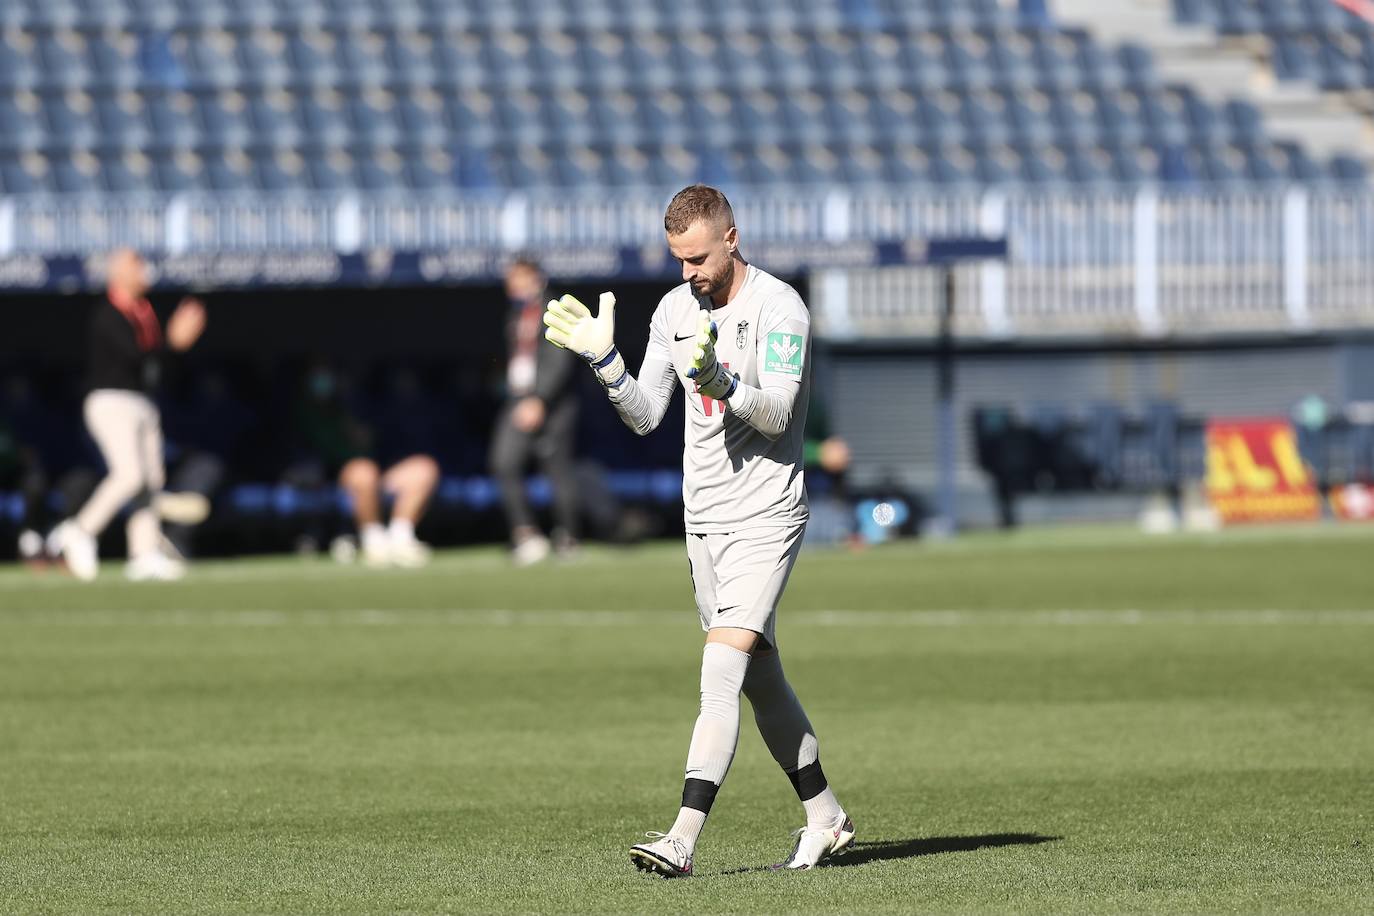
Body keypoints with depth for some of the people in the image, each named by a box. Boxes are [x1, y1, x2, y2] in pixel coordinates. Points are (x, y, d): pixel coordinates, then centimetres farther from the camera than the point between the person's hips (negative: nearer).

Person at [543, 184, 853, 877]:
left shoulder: (779, 307, -12)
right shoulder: (674, 310, 9)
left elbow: (775, 414, -20)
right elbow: (646, 417, 9)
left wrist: (719, 380, -37)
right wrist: (603, 361, -6)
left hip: (765, 515, -7)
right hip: (703, 519, 7)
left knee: (721, 672, -17)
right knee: (760, 678, 12)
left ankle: (682, 840, -25)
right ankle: (826, 821, 24)